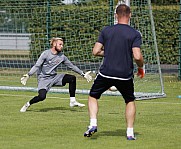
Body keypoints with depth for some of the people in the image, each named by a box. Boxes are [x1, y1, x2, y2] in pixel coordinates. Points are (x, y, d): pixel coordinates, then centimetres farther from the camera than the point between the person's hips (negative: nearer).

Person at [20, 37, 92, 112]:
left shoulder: (62, 56, 3)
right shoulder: (46, 54, -11)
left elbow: (72, 66, 12)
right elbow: (37, 66, -12)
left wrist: (83, 74, 10)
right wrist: (28, 75, -23)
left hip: (54, 78, 5)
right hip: (44, 79, -5)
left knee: (72, 78, -12)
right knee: (42, 96, -28)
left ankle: (72, 101, -5)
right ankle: (27, 104, 0)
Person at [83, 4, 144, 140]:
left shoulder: (106, 31, 2)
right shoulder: (135, 34, -4)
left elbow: (96, 51, 1)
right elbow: (137, 56, -14)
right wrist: (141, 68, 6)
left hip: (106, 73, 0)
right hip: (125, 75, 0)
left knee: (93, 96, 20)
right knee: (130, 101, 21)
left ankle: (93, 124, 1)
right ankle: (130, 132, 13)